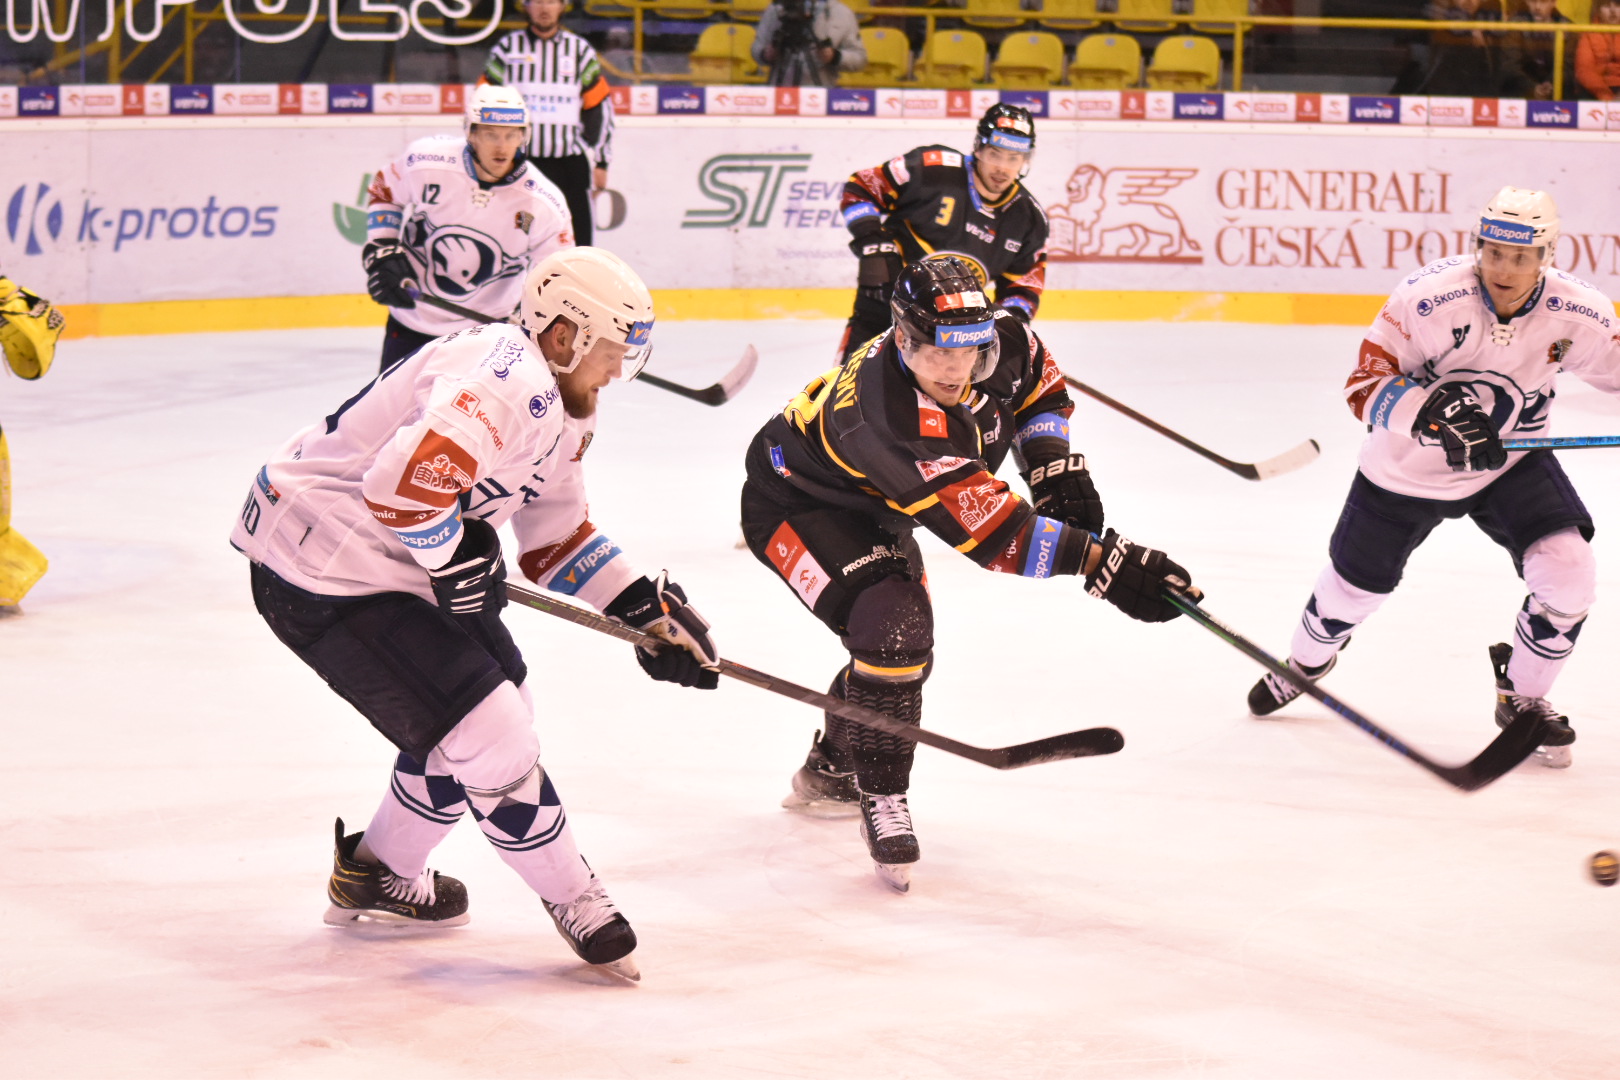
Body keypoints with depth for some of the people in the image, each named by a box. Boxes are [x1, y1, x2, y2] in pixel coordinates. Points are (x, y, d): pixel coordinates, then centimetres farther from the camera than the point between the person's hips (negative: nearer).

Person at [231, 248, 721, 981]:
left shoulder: (558, 407, 11)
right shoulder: (508, 382, -24)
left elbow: (557, 537, 20)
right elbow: (406, 482, -38)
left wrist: (646, 608, 12)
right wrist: (459, 558, -20)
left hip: (389, 561, 11)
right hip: (324, 574, -11)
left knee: (502, 700, 21)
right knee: (491, 739, -10)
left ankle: (378, 873, 37)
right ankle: (570, 900, 9)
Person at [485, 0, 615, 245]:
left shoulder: (580, 50, 8)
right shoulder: (507, 48, 5)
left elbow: (599, 108, 9)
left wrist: (600, 163, 5)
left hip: (569, 164, 0)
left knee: (577, 243, -4)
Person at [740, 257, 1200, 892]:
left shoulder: (1002, 345, -21)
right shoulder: (893, 421, -44)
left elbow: (1039, 387, 6)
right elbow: (990, 531, -44)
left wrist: (1053, 464, -9)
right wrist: (1100, 561, -47)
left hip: (869, 504, 9)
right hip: (794, 501, -9)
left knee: (906, 645, 19)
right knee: (892, 631, -25)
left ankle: (826, 775, 42)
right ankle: (881, 802, -7)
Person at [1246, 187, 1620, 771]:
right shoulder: (1430, 298, -29)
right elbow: (1365, 385, -26)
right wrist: (1434, 412, -42)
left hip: (1511, 461, 2)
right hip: (1407, 469, -2)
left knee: (1568, 575, -17)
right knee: (1354, 583, 14)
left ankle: (1522, 699, 10)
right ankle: (1306, 663, 50)